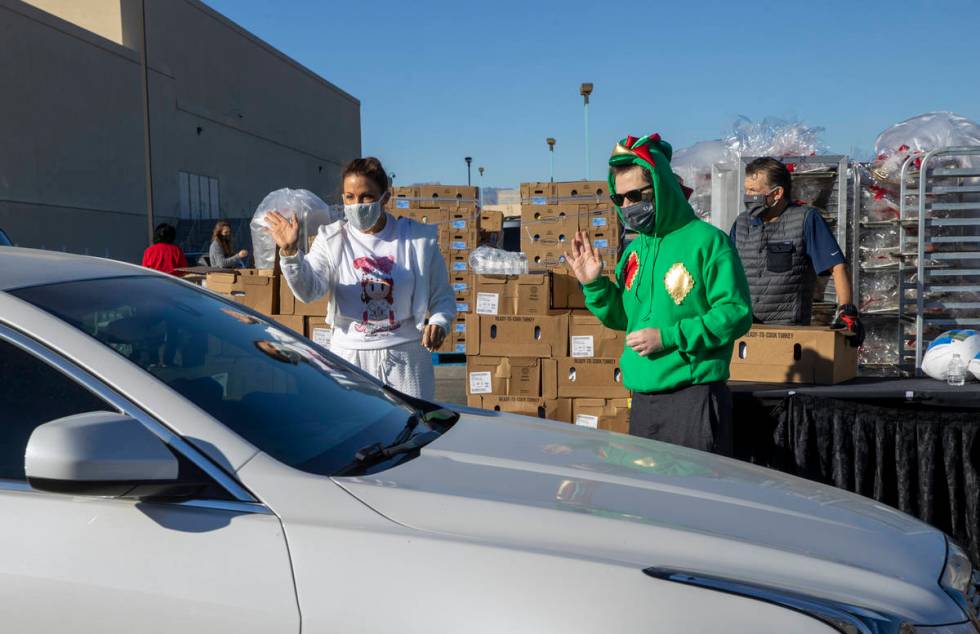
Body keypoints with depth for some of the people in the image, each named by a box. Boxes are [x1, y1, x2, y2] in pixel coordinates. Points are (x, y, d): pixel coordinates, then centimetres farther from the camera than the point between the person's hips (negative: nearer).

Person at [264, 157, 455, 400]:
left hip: (405, 356, 0)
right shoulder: (331, 239, -1)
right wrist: (290, 252, -32)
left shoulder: (418, 238, -1)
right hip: (349, 356, 0)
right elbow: (308, 290, -16)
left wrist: (439, 322, -15)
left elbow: (442, 295, 5)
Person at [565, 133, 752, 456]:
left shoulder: (707, 241, -8)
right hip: (642, 399, 7)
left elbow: (736, 313, -13)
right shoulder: (634, 250, 13)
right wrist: (594, 285, 1)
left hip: (694, 397, -7)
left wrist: (669, 337, -18)